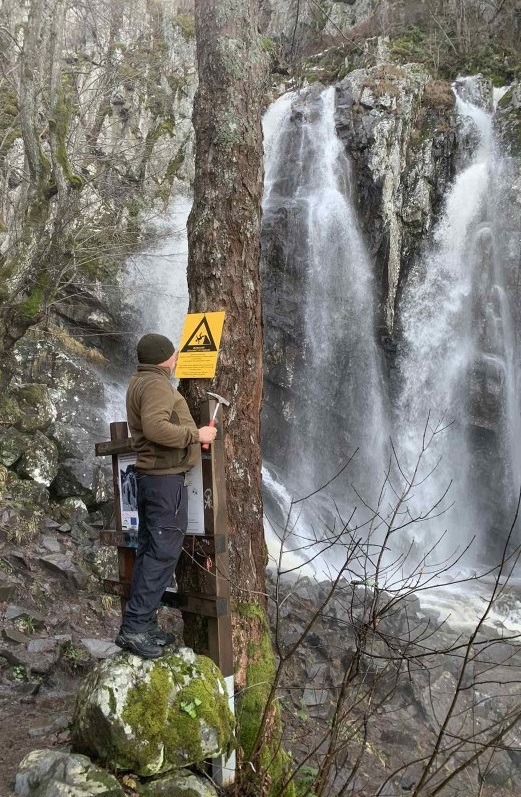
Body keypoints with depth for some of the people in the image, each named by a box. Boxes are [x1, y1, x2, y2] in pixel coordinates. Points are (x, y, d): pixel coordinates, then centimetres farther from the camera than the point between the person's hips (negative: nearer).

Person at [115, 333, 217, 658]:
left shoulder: (141, 383, 18)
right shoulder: (157, 384, -15)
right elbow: (156, 427, -29)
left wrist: (193, 434, 13)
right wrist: (196, 435, -19)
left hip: (150, 475, 11)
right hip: (166, 477, -11)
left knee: (150, 551, 11)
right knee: (164, 552, -9)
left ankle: (143, 625, 16)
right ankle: (135, 627, -8)